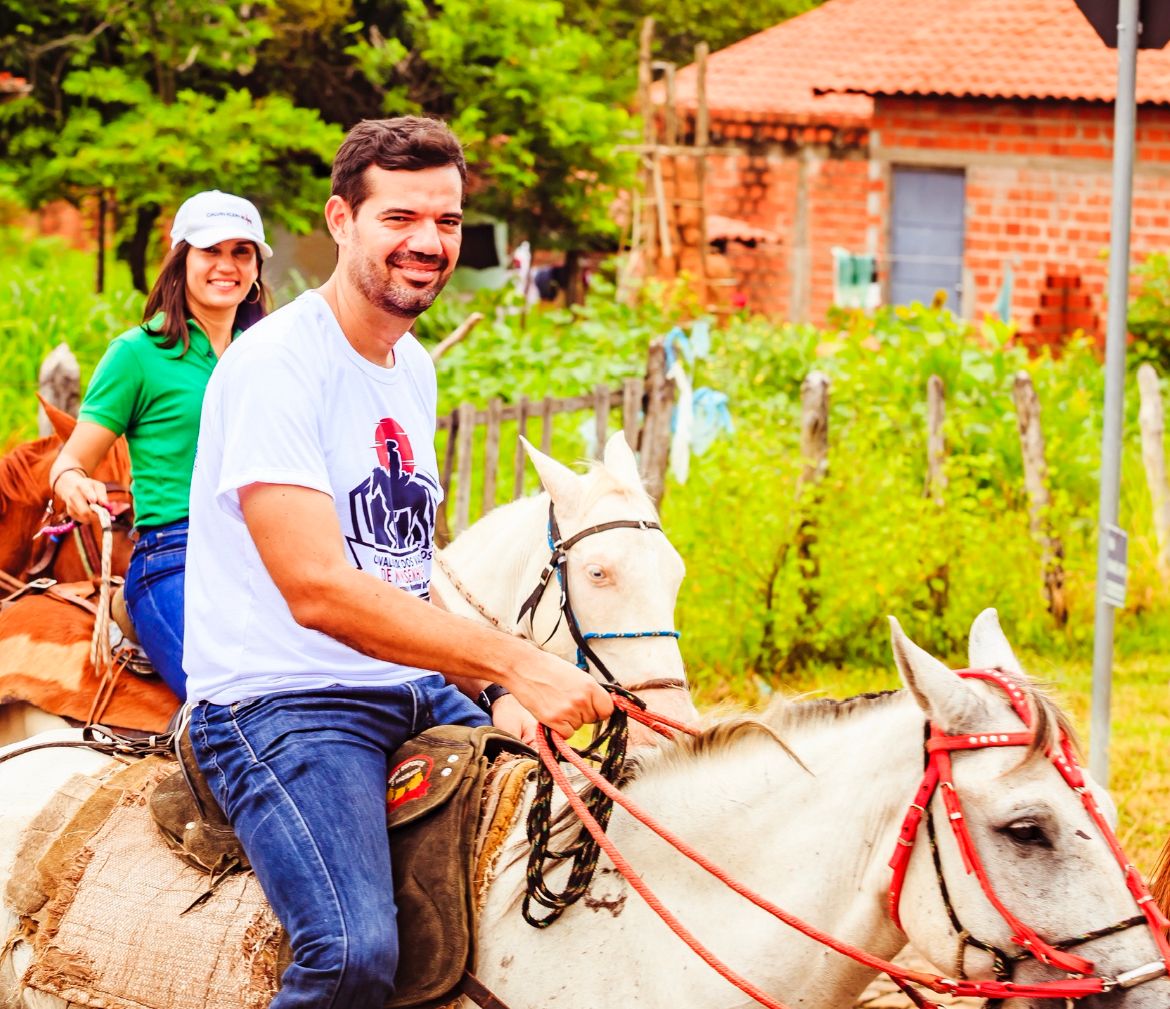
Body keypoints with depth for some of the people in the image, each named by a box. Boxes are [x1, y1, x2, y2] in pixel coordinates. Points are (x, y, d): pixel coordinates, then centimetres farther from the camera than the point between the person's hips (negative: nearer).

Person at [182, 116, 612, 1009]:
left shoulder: (414, 368, 14)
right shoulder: (276, 367, -14)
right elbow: (318, 590, -24)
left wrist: (496, 695, 2)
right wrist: (513, 663, -27)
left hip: (417, 696, 9)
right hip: (281, 701, -9)